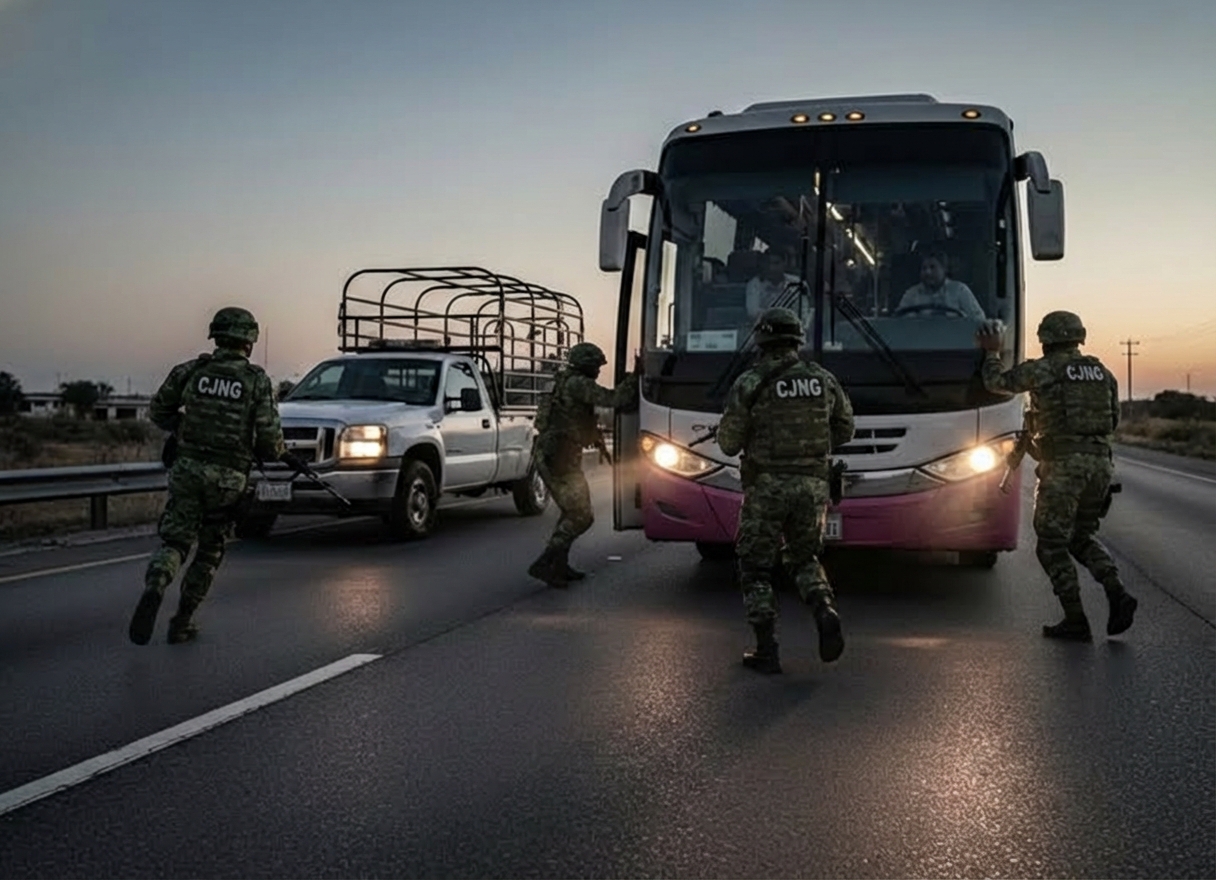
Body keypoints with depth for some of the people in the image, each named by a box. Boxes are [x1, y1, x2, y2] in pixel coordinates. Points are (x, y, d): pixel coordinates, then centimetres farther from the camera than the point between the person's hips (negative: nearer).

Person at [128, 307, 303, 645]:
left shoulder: (191, 371, 2)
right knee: (210, 551, 15)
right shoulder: (257, 381, -4)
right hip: (228, 478, -1)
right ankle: (182, 622, 16)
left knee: (174, 542, 4)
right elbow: (269, 436, -8)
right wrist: (281, 454, 14)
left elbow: (159, 410, 10)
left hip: (188, 469, 1)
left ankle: (153, 590, -26)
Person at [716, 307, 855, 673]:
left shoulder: (749, 384, -9)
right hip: (813, 485, 4)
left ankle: (767, 651, 6)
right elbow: (845, 430, 15)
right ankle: (826, 612, -5)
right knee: (804, 559, 22)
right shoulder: (823, 380, 4)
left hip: (766, 487, -4)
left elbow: (729, 444, -7)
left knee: (756, 569, 9)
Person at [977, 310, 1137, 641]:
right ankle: (1117, 594, 1)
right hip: (1100, 462, 6)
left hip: (1063, 464, -6)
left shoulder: (1041, 369, -3)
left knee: (1052, 544, 3)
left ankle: (1075, 620, -1)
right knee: (1082, 537, 21)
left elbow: (996, 382, 8)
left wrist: (992, 352, 25)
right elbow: (1113, 420, 19)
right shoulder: (1102, 372, 13)